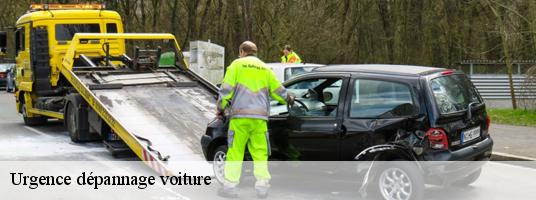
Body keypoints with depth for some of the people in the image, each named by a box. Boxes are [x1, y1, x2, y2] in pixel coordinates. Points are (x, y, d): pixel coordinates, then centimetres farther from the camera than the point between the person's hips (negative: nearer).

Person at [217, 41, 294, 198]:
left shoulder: (237, 65, 5)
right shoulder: (265, 68, 18)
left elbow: (226, 89, -2)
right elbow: (277, 89, 21)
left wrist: (221, 108, 9)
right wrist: (288, 99, 40)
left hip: (240, 116, -3)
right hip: (260, 117, 3)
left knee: (235, 152, 0)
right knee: (260, 153, 6)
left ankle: (230, 186, -1)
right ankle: (262, 186, 2)